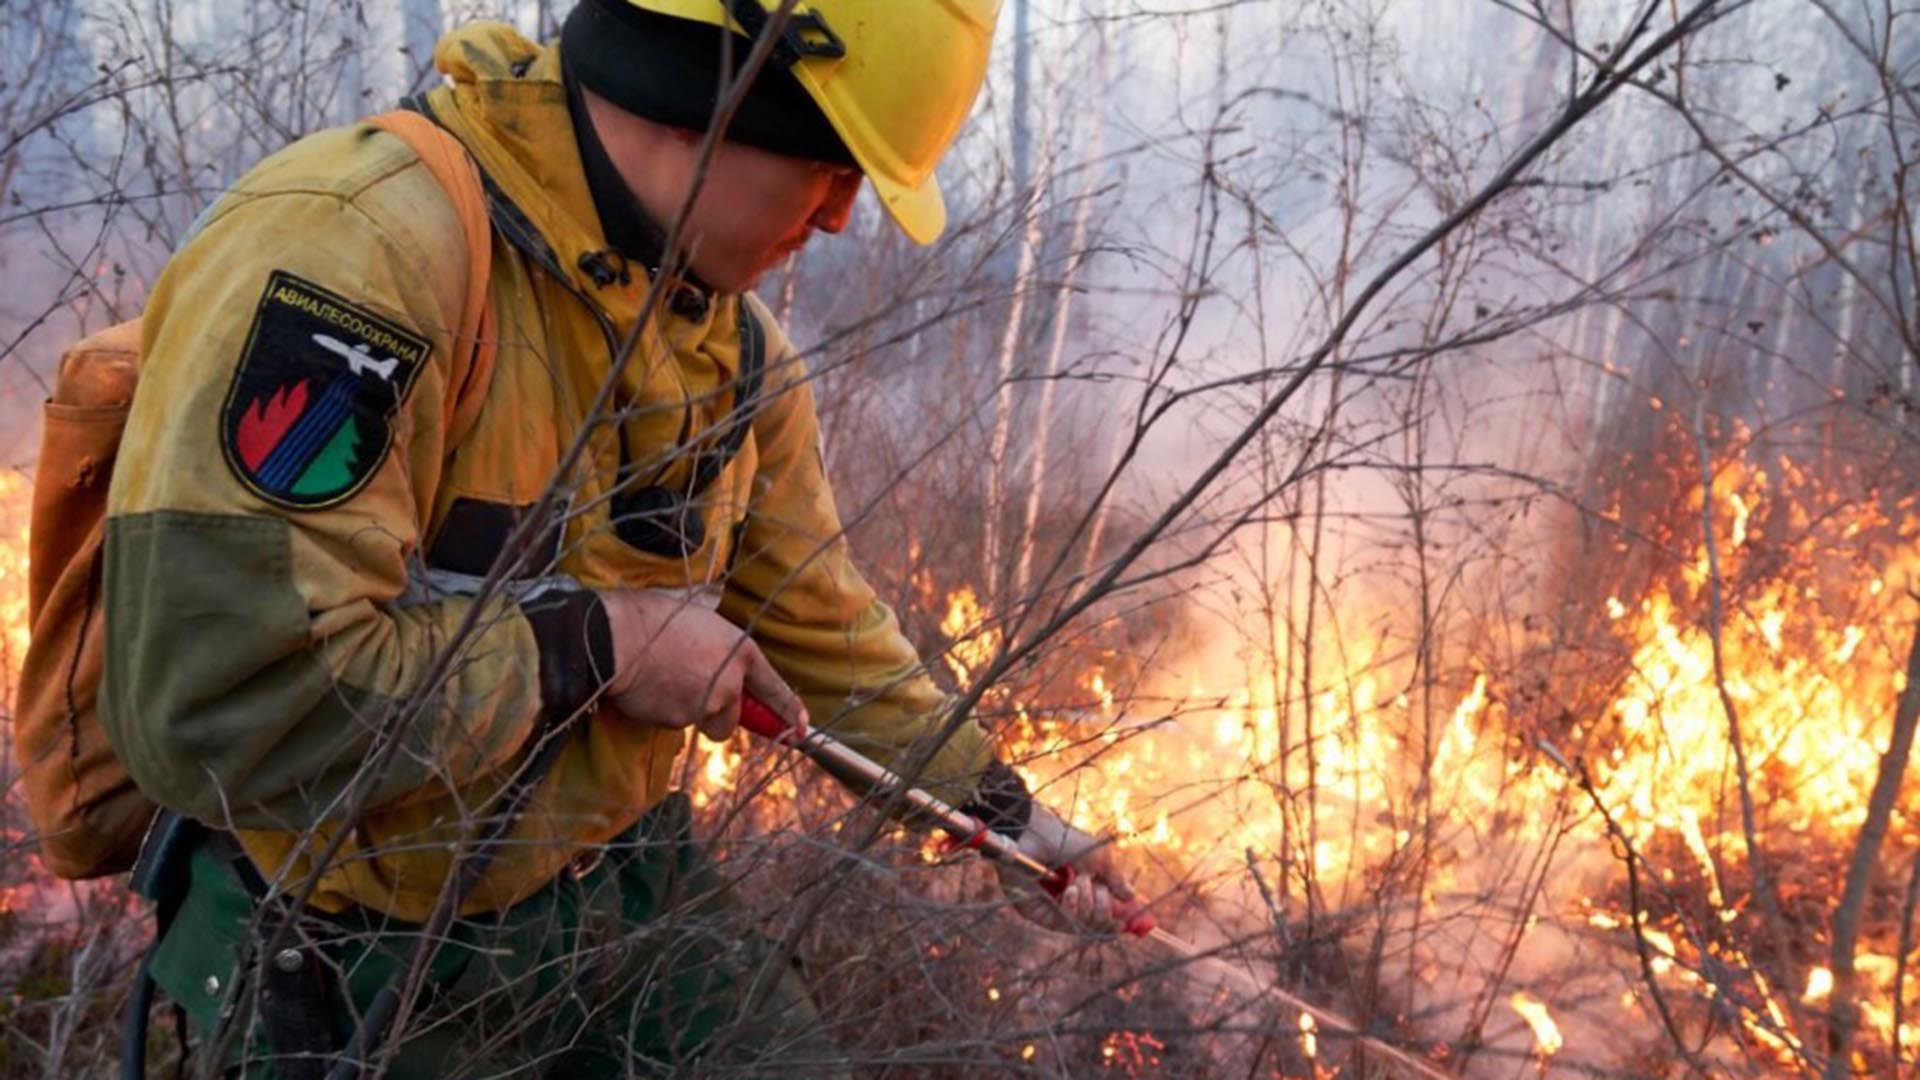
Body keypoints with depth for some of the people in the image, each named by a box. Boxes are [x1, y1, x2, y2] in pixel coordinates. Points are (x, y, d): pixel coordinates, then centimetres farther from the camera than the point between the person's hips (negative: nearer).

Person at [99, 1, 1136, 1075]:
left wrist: (1002, 807, 15)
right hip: (362, 957, -7)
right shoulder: (353, 249, -28)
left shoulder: (732, 341, 0)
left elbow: (816, 614, 13)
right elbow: (216, 698, -34)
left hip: (623, 891, 7)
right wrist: (599, 644, -25)